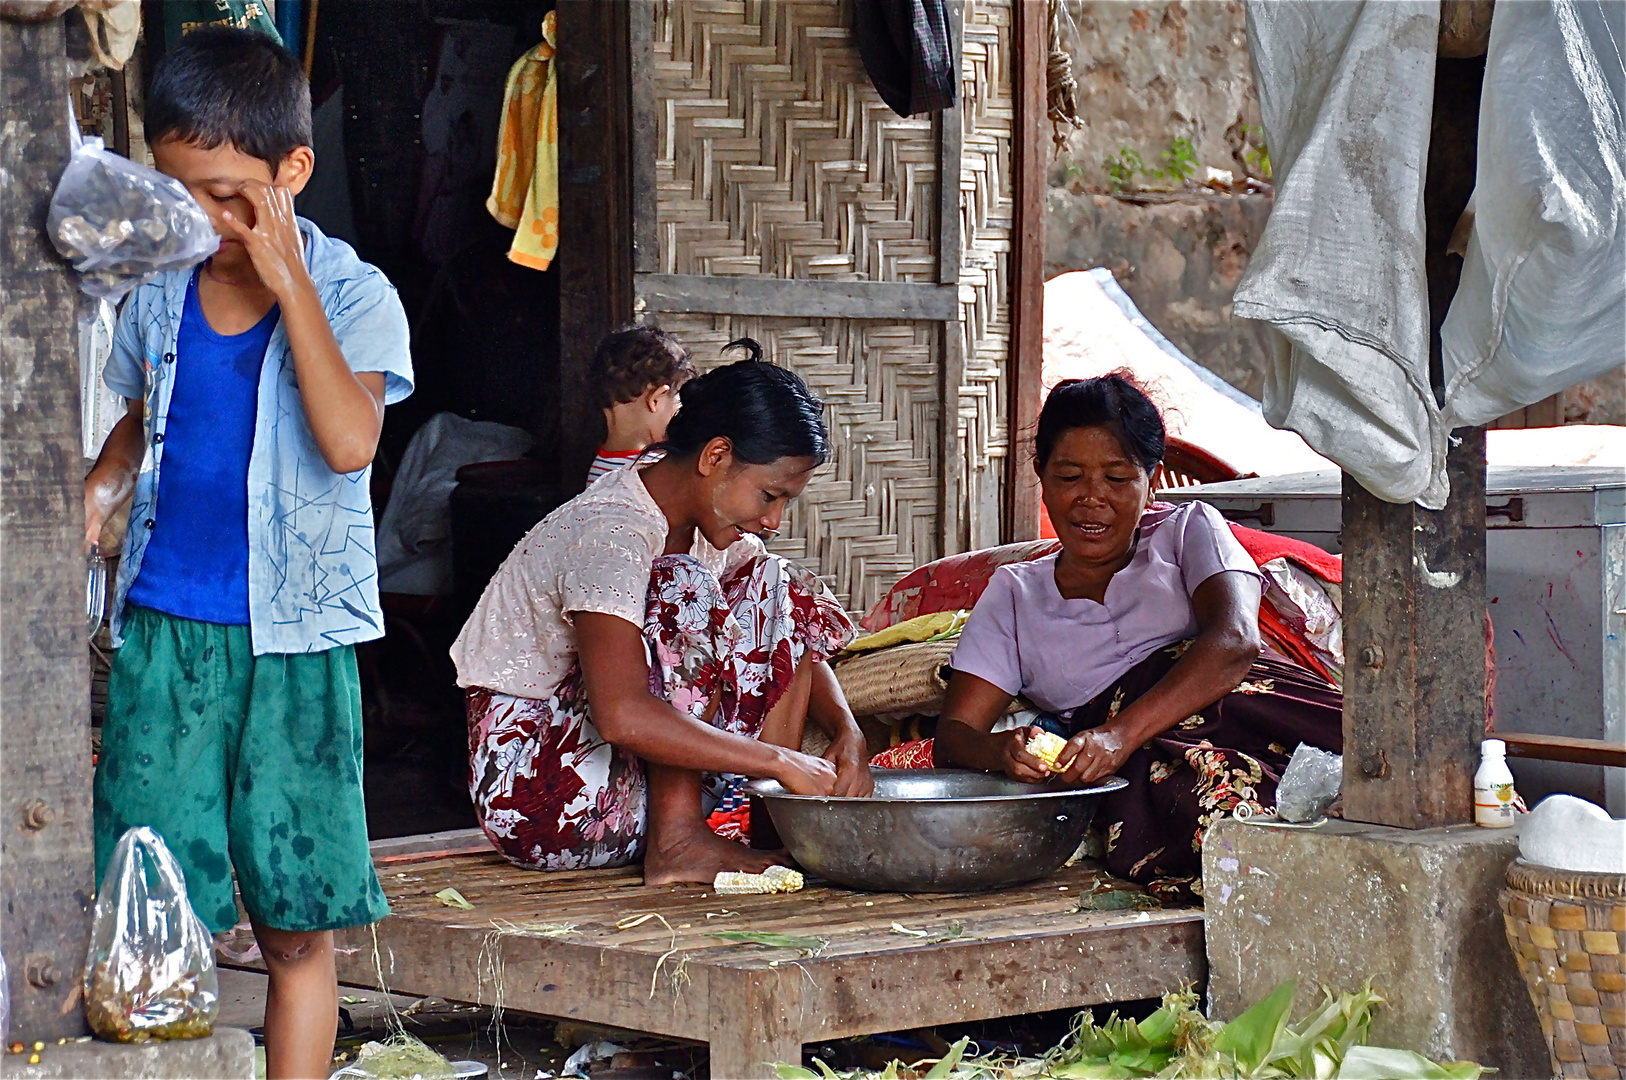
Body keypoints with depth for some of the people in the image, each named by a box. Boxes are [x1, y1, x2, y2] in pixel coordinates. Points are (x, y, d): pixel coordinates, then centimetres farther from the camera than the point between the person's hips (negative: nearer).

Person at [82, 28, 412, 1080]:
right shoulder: (159, 293, 8)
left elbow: (349, 441, -21)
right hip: (163, 630, 3)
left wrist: (288, 281, -19)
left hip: (293, 641, -3)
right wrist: (102, 489, 5)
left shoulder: (351, 294, -4)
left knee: (297, 927, 1)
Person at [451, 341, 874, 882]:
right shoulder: (610, 533, -23)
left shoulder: (710, 525, 4)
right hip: (531, 784, -9)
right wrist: (781, 760, -33)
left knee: (775, 592, 1)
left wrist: (847, 731, -10)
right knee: (682, 588, -25)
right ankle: (676, 839, -24)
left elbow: (798, 635, 11)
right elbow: (622, 716, -36)